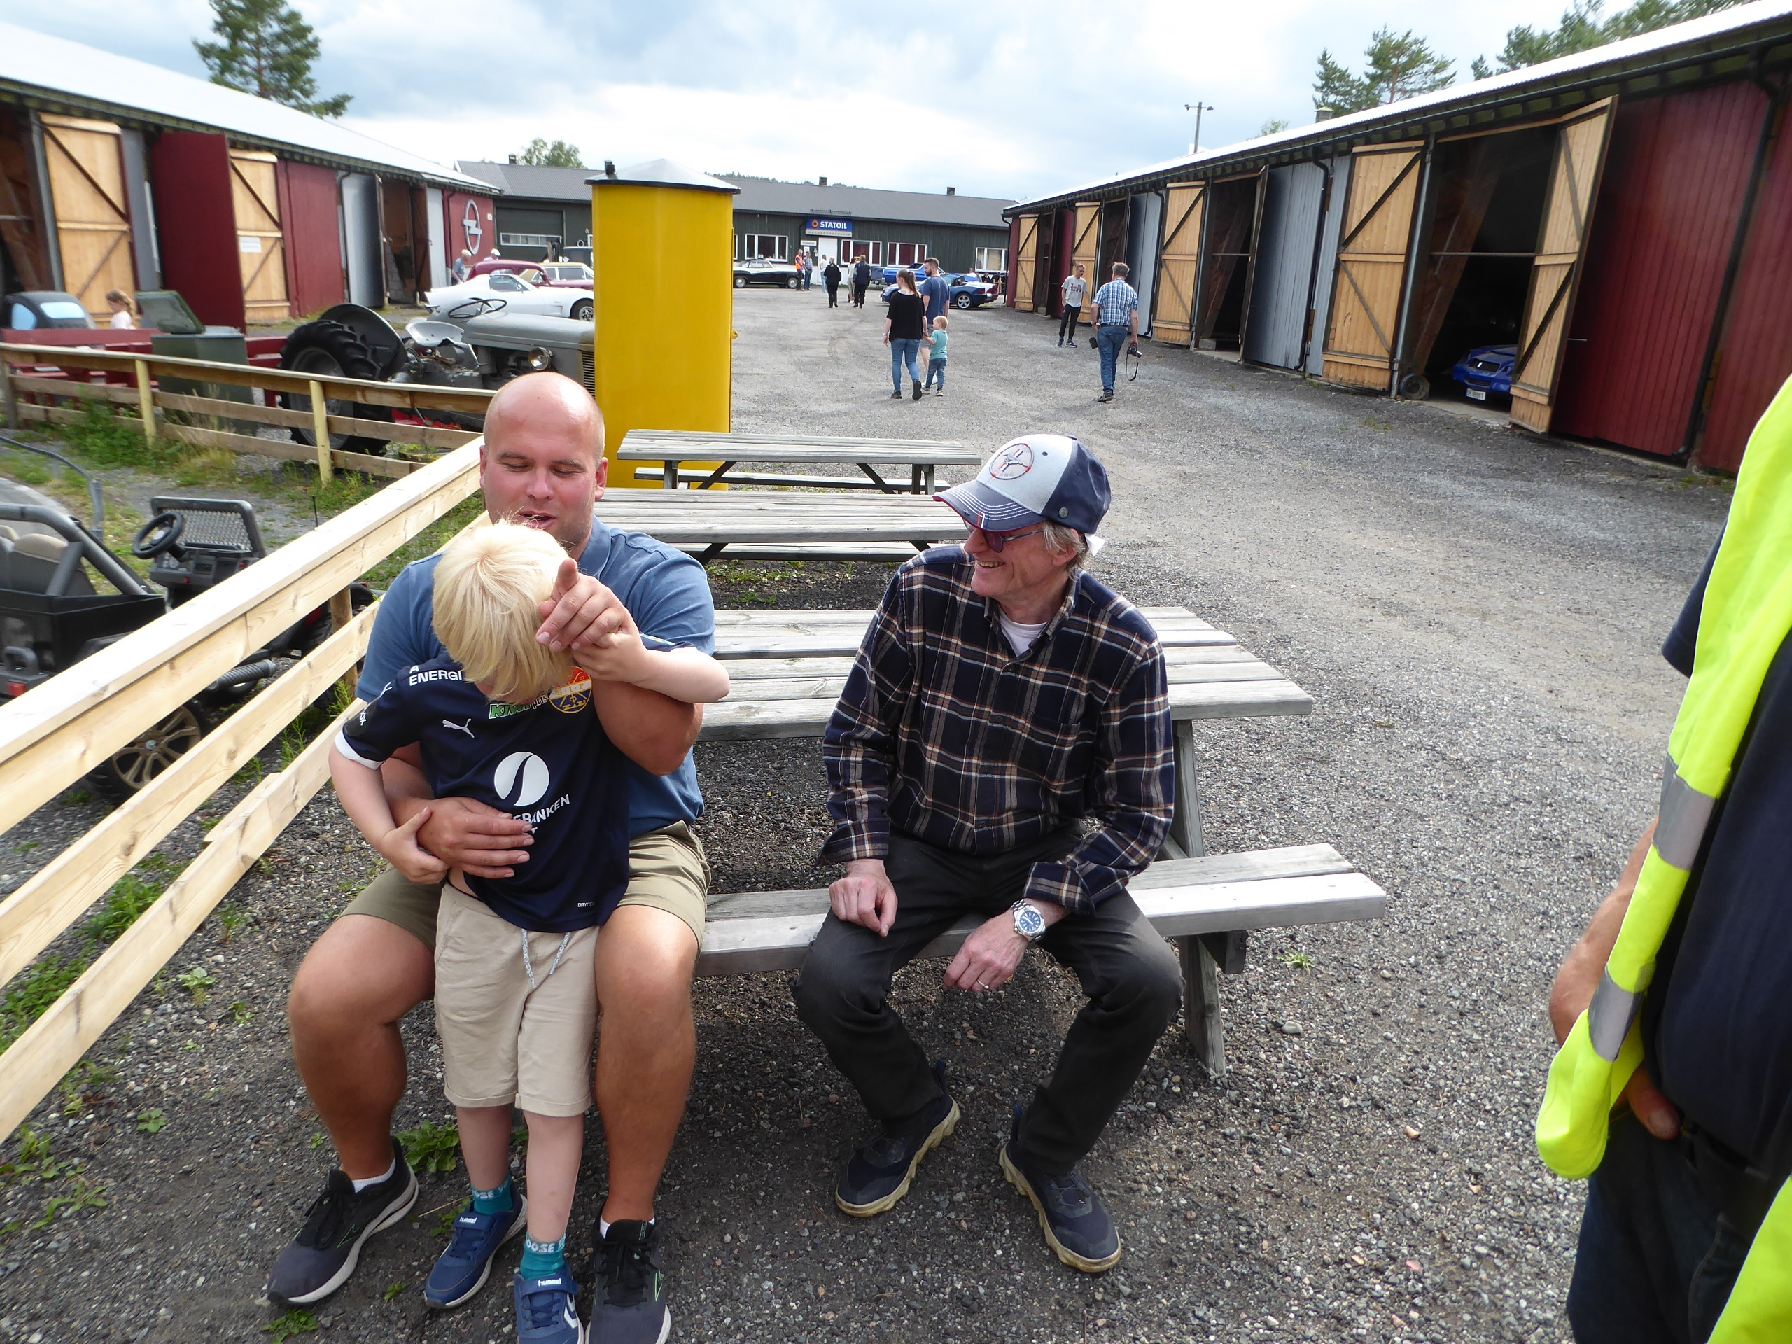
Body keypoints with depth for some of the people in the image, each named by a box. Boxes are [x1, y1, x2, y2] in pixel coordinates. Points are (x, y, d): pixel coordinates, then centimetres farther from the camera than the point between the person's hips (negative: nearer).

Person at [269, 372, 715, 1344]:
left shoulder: (659, 580, -9)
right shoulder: (422, 594, 1)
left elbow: (664, 748, -18)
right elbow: (380, 755, 3)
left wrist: (611, 649, -37)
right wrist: (423, 819, -20)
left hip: (630, 841, -3)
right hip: (467, 849, 3)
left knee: (649, 974, -34)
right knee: (324, 998, -16)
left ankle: (629, 1225, -6)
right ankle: (368, 1177, 20)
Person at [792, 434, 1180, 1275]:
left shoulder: (1123, 646, -16)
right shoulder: (924, 588, -13)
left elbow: (1137, 814, -12)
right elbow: (857, 735, -2)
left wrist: (1027, 917, -23)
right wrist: (863, 858, -14)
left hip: (1049, 854, 0)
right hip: (920, 844, 1)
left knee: (1149, 983, -23)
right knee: (828, 984, -22)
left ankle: (1045, 1154, 8)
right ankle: (913, 1111, 15)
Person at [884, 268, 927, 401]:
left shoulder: (896, 297, -11)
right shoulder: (918, 297, 1)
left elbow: (890, 318, -12)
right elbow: (923, 317, 5)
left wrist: (886, 333, -4)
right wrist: (925, 331, 16)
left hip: (898, 335, -3)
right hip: (914, 335, 3)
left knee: (896, 362, 10)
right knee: (911, 362, 12)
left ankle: (898, 390, 10)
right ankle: (916, 380, -17)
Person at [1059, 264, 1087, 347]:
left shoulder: (1083, 282, 1)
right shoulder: (1069, 279, -5)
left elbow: (1083, 293, 10)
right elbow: (1064, 290, 2)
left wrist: (1081, 304, 9)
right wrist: (1064, 301, -5)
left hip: (1077, 306, 2)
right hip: (1068, 304, -2)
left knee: (1073, 324, 7)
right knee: (1064, 322, -1)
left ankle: (1069, 339, 16)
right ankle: (1061, 338, 13)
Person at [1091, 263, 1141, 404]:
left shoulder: (1105, 288, -3)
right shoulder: (1131, 291, 4)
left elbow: (1095, 307, -12)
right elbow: (1134, 316, 1)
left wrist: (1095, 324, 2)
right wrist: (1135, 337, 5)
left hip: (1105, 328, -3)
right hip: (1122, 330, 3)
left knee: (1106, 360, -2)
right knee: (1113, 360, 16)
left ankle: (1108, 390, -14)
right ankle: (1110, 387, 22)